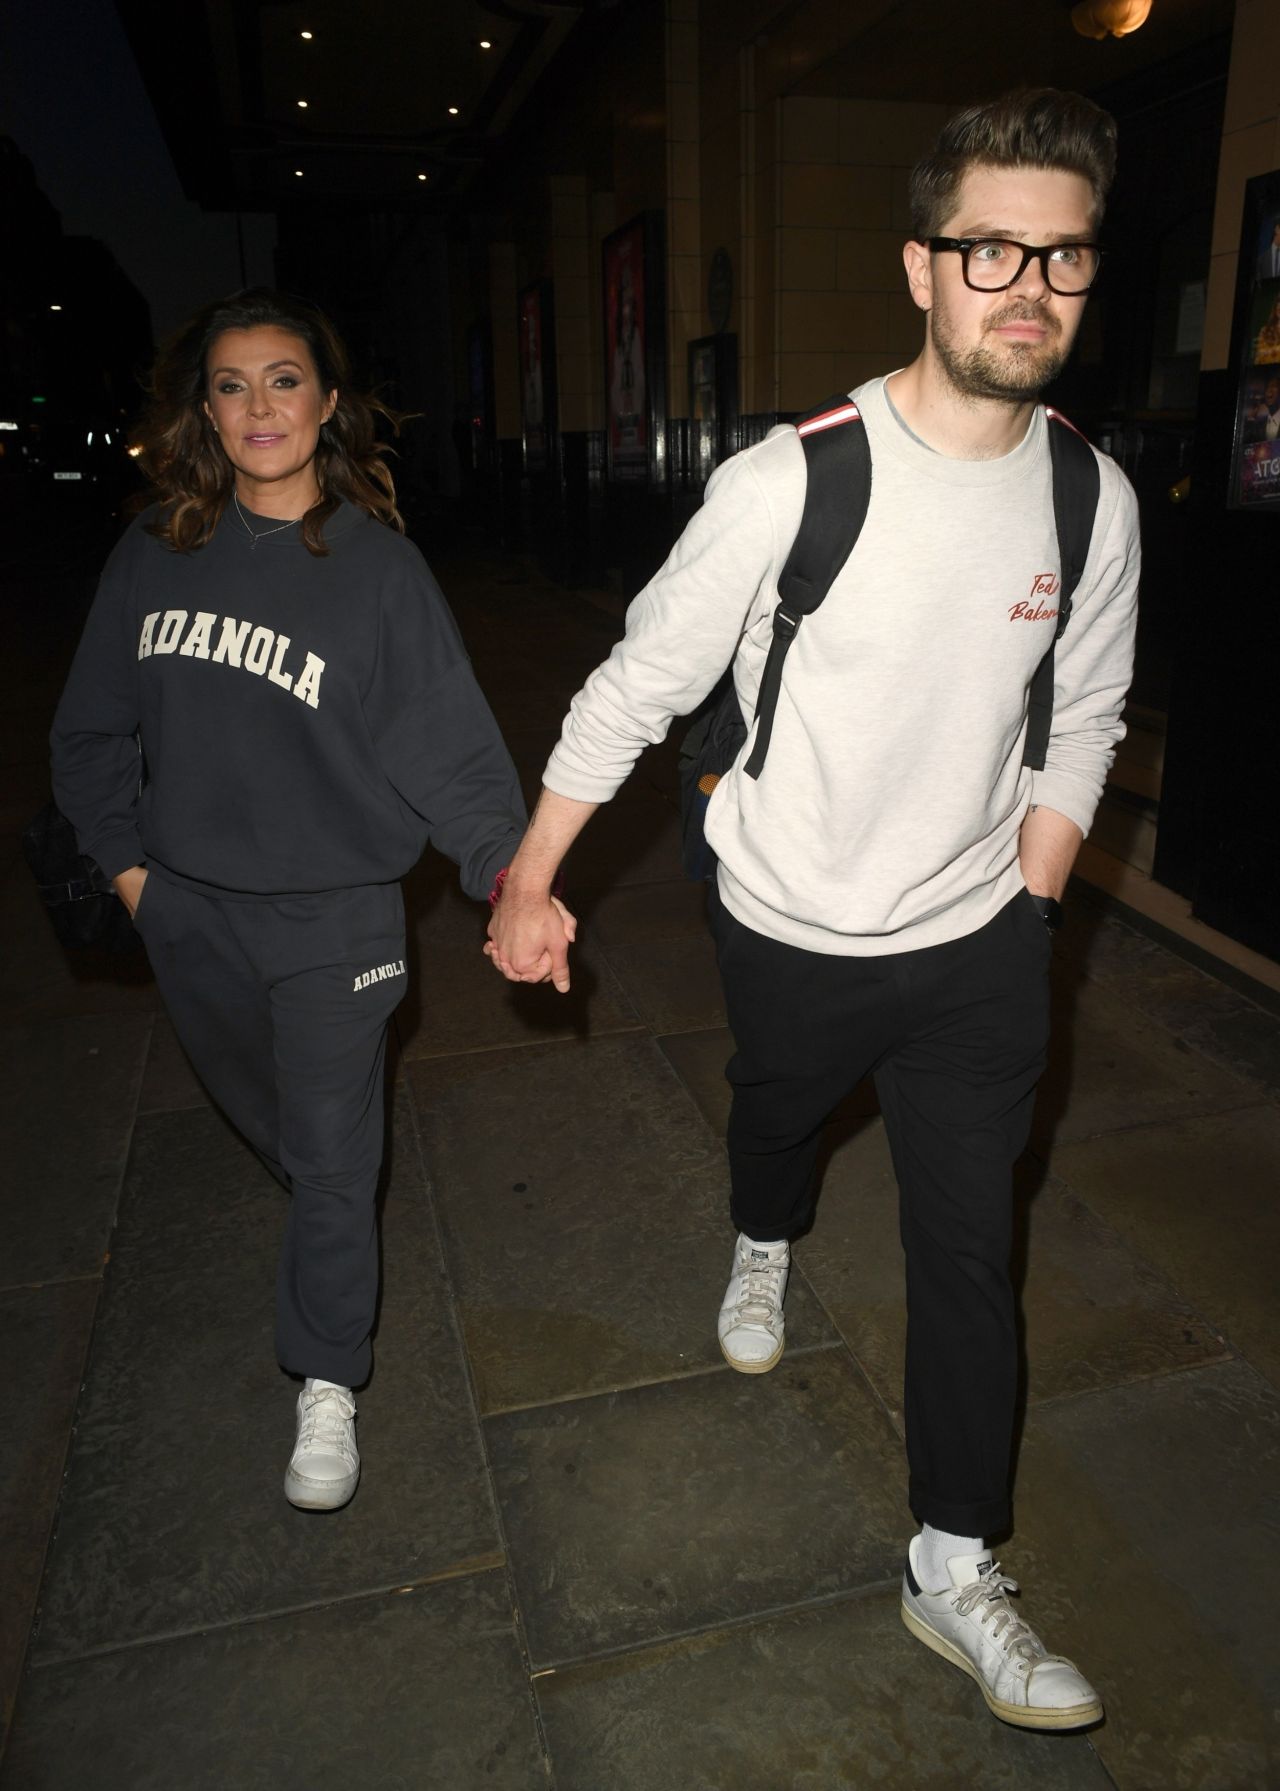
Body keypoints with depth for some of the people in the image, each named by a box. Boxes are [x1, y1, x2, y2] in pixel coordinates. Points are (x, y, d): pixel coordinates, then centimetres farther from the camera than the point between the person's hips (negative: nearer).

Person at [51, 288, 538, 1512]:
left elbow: (445, 741, -16)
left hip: (332, 915, -4)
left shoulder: (378, 566, -10)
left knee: (332, 1156, 3)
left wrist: (504, 865, -30)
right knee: (262, 1117, 23)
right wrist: (122, 858, 5)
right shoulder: (155, 553, 0)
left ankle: (326, 1392, 21)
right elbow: (96, 724, 9)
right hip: (189, 911, 4)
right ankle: (326, 1223, 55)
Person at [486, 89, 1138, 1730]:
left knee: (970, 1251, 6)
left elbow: (1082, 719, 8)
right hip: (793, 934, -2)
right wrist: (529, 882, -7)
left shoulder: (1092, 499, -6)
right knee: (776, 1117, 25)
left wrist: (1029, 905, 7)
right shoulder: (789, 485, -20)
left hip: (981, 942, 3)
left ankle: (954, 1568, 25)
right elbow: (637, 686, -12)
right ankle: (764, 1257, 63)